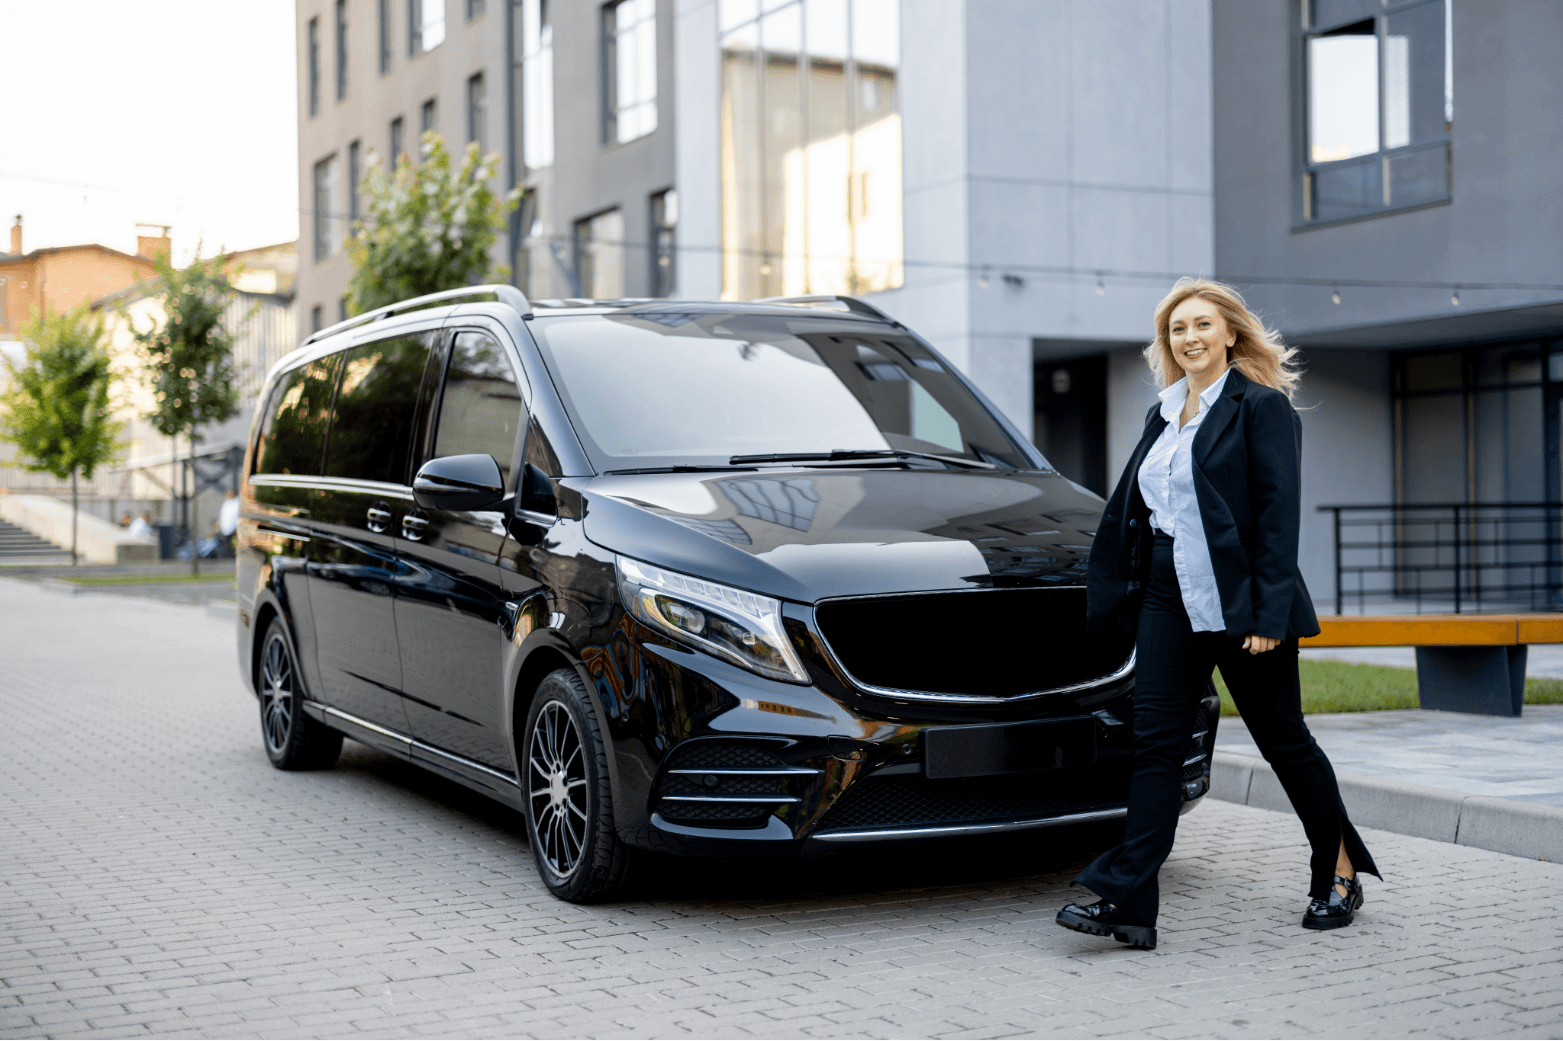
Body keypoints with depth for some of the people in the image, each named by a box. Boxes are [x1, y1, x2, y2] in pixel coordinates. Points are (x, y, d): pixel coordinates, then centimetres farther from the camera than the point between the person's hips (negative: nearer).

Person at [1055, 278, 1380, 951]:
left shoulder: (1262, 407, -6)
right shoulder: (1163, 416, 15)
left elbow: (1279, 513, -12)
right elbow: (1126, 509, 19)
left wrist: (1269, 615, -18)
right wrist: (1109, 595, 17)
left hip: (1240, 604, -6)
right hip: (1169, 601, 6)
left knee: (1283, 739, 6)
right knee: (1154, 744, -3)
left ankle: (1341, 872, 26)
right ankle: (1128, 903, -7)